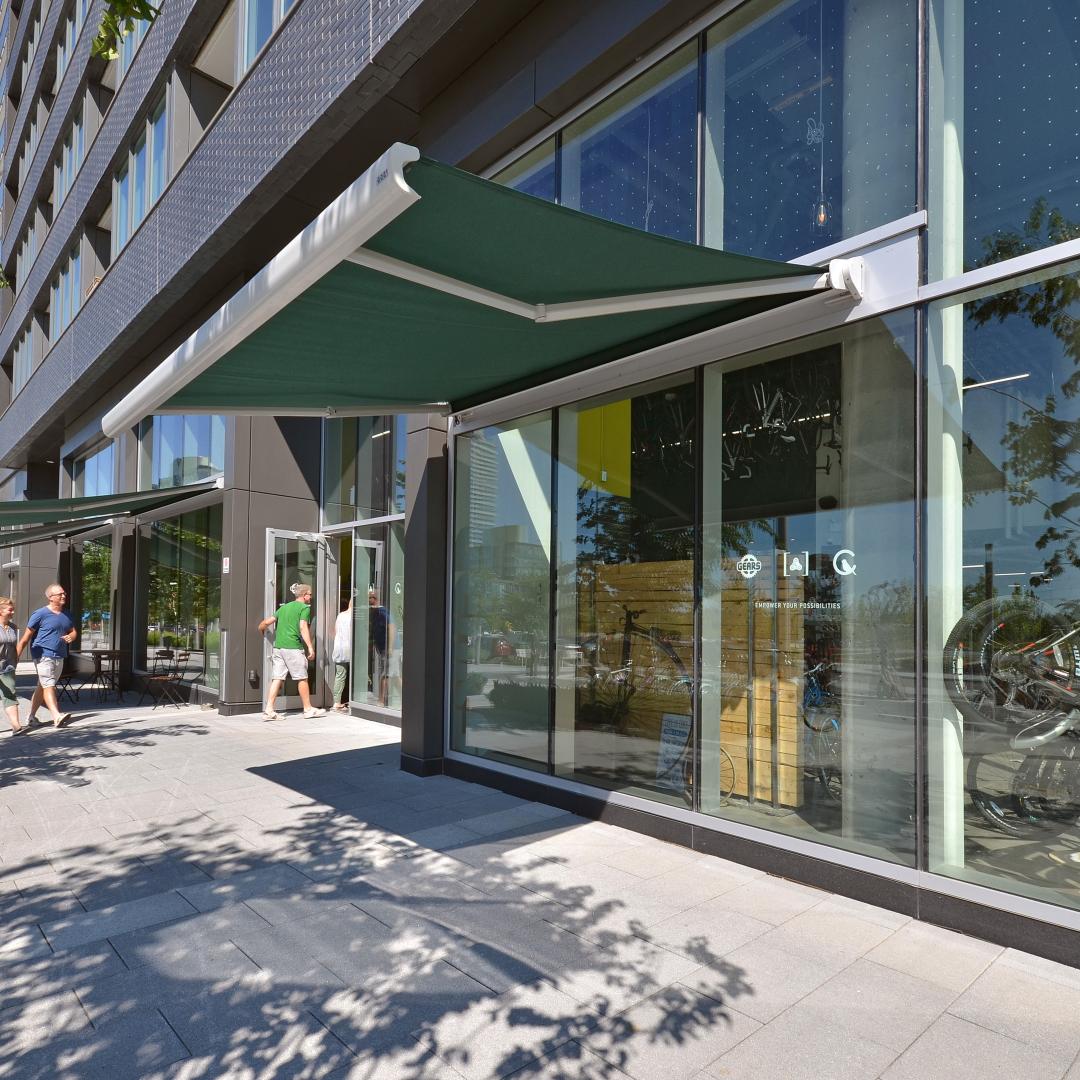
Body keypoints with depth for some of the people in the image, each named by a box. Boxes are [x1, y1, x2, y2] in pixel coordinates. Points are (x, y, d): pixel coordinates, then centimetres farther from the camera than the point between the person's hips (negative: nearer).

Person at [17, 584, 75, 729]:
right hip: (43, 655, -7)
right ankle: (57, 716, -22)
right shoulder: (40, 614, -7)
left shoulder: (66, 615, 13)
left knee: (42, 686, 14)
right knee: (49, 685, -13)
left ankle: (31, 716, 25)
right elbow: (26, 637, -5)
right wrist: (16, 656, -8)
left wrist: (71, 637, -1)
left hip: (59, 656, 7)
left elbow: (74, 631, 24)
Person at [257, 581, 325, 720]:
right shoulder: (304, 608, -2)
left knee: (277, 679, 5)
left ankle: (269, 710, 0)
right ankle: (308, 709, 13)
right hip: (293, 647, -6)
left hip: (278, 646, 7)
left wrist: (261, 629, 38)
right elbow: (303, 628, -14)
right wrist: (310, 647, -18)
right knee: (302, 678, 4)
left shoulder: (284, 607, 18)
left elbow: (267, 622, 17)